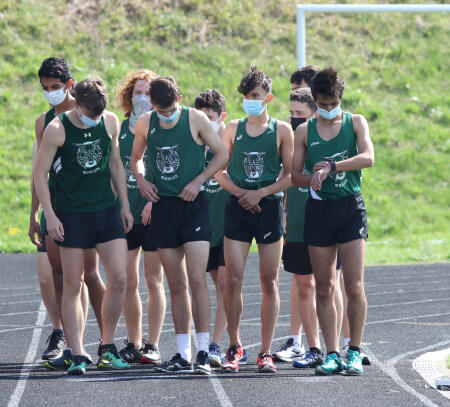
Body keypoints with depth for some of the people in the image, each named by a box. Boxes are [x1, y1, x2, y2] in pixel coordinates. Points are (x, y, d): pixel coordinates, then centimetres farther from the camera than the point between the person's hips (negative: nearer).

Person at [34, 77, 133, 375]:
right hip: (71, 214, -4)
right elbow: (40, 174, -6)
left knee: (119, 278, -4)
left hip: (107, 210, 4)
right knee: (73, 286, -3)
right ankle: (78, 356, 0)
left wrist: (125, 205, 14)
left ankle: (108, 344, 12)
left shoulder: (110, 123, 3)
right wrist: (50, 215, -13)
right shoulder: (57, 129, -9)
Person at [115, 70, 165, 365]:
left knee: (153, 280, -1)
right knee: (128, 282, 4)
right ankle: (134, 344, 12)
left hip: (154, 212, -3)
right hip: (124, 212, 3)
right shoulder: (119, 129, 10)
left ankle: (153, 345, 3)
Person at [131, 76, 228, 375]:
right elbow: (136, 158, 20)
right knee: (176, 285, 7)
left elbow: (222, 154, 2)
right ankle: (183, 355, 12)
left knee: (196, 279, -13)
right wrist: (141, 180, 0)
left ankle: (203, 353, -12)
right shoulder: (145, 124, 5)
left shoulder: (196, 119, -4)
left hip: (193, 205, -4)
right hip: (163, 205, 4)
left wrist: (198, 181, -10)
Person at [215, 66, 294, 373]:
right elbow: (219, 171, 9)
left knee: (269, 283, 1)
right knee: (233, 280, -6)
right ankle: (235, 346, 9)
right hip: (238, 209, 1)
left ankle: (266, 352, 5)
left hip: (270, 208, -1)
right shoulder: (233, 128, 8)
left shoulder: (281, 130, 3)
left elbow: (290, 175, 0)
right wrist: (240, 192, -7)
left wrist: (260, 193, -12)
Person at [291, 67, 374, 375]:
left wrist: (331, 167, -20)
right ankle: (332, 354, 5)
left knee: (354, 286, -7)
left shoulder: (355, 122, 4)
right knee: (324, 288, 1)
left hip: (351, 207, -2)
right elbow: (295, 175, 10)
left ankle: (355, 352, 1)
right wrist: (313, 178, -11)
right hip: (319, 209, 2)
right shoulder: (305, 131, 9)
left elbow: (368, 157, -13)